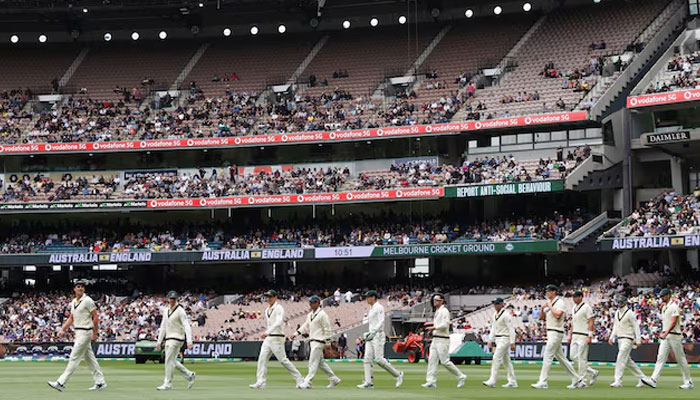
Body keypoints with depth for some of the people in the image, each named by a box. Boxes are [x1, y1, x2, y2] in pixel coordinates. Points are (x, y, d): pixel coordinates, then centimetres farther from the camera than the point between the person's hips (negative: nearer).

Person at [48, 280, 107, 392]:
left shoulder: (87, 301, -11)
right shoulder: (73, 302, 15)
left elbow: (95, 317, -12)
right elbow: (71, 318, 21)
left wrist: (94, 334, -15)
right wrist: (63, 330, 8)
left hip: (86, 332, -9)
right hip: (78, 333, 9)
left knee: (74, 357, -9)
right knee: (89, 358, 11)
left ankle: (61, 383, -10)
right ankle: (100, 382, 16)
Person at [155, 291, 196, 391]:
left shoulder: (180, 310, -11)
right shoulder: (166, 310, 13)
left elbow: (186, 326, -18)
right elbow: (163, 327, 19)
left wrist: (189, 340, -28)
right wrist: (159, 341, 16)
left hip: (177, 338, -8)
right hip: (168, 339, 8)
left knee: (169, 360, -10)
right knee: (172, 361, 11)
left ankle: (167, 384, -5)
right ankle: (189, 375, 21)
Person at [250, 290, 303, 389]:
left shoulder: (279, 308, -10)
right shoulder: (267, 310, 17)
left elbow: (279, 322, -26)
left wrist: (267, 332, -35)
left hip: (277, 338, -8)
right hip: (268, 338, 8)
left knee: (283, 360, -7)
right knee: (262, 359, -4)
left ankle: (299, 379, 3)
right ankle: (260, 382, -6)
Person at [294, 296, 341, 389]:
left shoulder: (322, 314, -12)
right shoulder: (310, 315, 15)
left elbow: (327, 329, -12)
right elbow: (306, 326, 19)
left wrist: (327, 342, -14)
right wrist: (297, 333, 7)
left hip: (319, 341, -10)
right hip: (312, 341, 10)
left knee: (313, 362, -10)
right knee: (320, 362, 13)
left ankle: (307, 382, -10)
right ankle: (334, 379, 21)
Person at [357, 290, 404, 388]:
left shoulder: (379, 307, -9)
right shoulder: (371, 308, 20)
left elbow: (381, 322, -20)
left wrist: (374, 332, -30)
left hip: (378, 335, -9)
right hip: (370, 335, 9)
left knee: (379, 359, -13)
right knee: (367, 358, -2)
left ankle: (398, 374, 0)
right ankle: (368, 382, -5)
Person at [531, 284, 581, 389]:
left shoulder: (559, 302, -10)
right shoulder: (548, 303, 18)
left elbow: (557, 315, -26)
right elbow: (541, 318, 20)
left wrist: (550, 306, -14)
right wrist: (543, 308, 3)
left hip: (556, 332, -10)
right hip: (550, 333, 10)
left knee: (547, 356, -13)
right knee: (561, 357, 12)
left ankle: (543, 382, -15)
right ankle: (575, 379, 17)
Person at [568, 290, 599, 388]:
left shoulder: (586, 307, -10)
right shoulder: (574, 308, 16)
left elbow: (591, 323, -14)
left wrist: (589, 336, -20)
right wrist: (570, 335, 17)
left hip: (583, 336, -9)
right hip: (575, 336, 9)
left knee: (582, 358, -8)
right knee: (573, 357, 4)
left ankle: (584, 380, -2)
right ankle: (592, 373, 15)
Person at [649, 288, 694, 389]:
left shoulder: (674, 306, -11)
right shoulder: (664, 308, 17)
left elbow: (673, 322, -20)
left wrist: (666, 333, -29)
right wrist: (661, 333, 18)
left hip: (674, 336, -8)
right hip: (665, 337, 8)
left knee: (681, 359, -1)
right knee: (661, 357, -3)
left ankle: (689, 382, 7)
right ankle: (653, 380, -12)